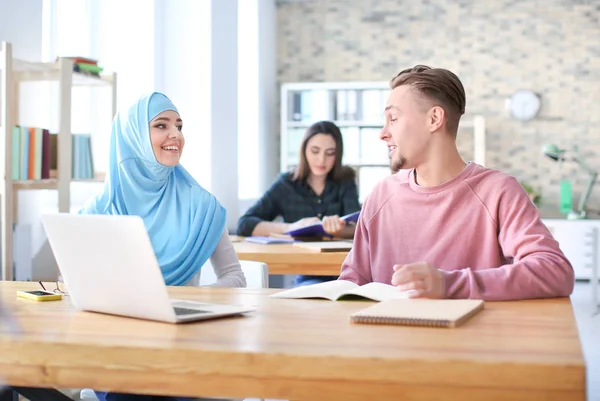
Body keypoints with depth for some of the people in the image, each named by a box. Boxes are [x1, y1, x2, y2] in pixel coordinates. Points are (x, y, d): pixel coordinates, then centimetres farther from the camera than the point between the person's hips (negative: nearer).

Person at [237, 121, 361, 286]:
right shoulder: (287, 184, 3)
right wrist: (291, 227, -21)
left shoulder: (345, 182, 6)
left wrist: (339, 230, -32)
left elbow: (358, 227, -8)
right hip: (306, 276, -1)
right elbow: (244, 224, -6)